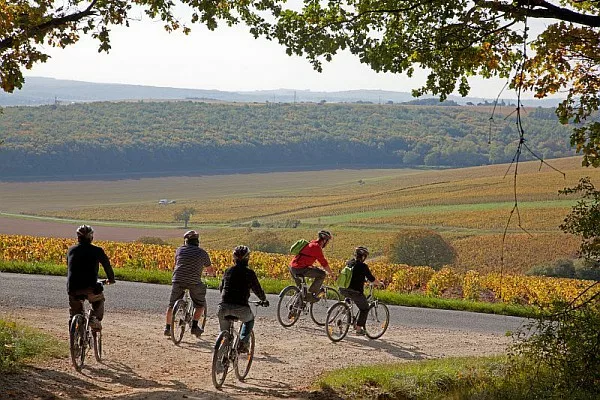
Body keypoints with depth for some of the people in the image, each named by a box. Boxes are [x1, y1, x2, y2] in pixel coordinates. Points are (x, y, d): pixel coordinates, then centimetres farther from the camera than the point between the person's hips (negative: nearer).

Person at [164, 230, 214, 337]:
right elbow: (211, 271, 17)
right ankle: (194, 326, 6)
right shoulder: (202, 253, 9)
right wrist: (206, 270, 40)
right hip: (194, 282, -2)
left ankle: (167, 328, 20)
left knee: (172, 305, 18)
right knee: (200, 304, 17)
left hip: (178, 280, 2)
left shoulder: (180, 250, 14)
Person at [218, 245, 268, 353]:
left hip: (224, 307, 3)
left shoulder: (228, 271, 13)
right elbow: (257, 289, 10)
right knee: (249, 320, 30)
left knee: (224, 333, 22)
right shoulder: (249, 273, 1)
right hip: (241, 308, -2)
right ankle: (243, 341, 13)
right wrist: (264, 300, 32)